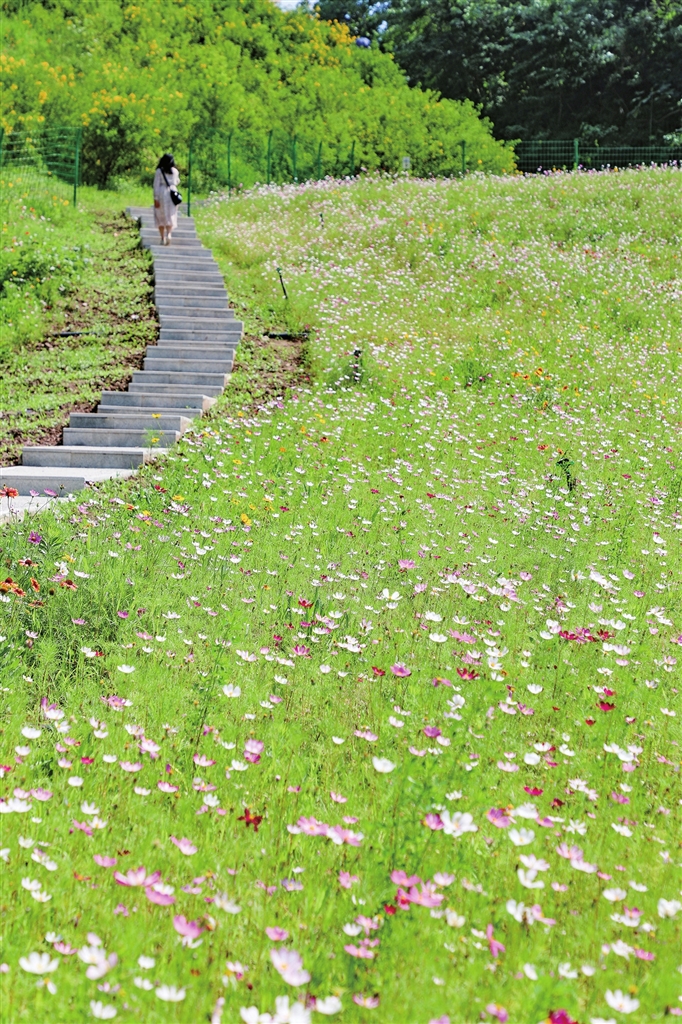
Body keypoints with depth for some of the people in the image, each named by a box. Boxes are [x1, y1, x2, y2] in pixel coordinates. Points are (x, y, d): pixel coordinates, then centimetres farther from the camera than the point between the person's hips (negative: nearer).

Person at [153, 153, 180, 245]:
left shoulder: (159, 171, -6)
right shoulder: (175, 171, 3)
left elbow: (156, 185, -9)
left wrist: (156, 199, -9)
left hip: (161, 193, -2)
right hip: (172, 193, 2)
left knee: (161, 217, 8)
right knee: (171, 216, 6)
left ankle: (163, 238, 6)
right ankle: (169, 234, -18)